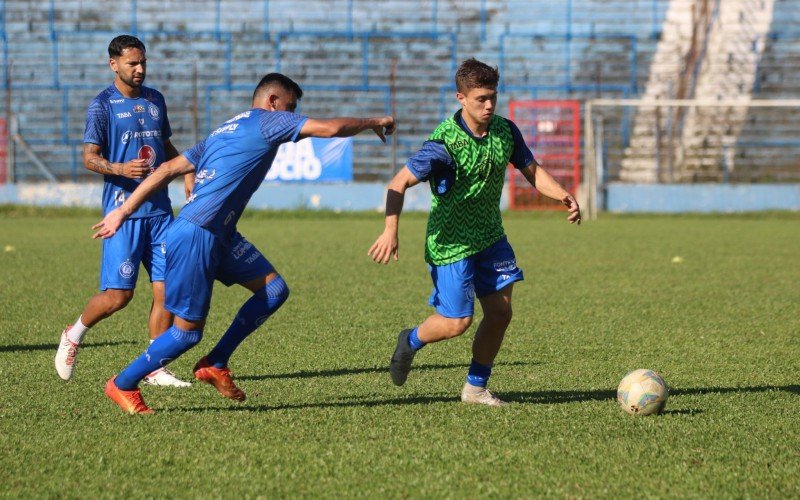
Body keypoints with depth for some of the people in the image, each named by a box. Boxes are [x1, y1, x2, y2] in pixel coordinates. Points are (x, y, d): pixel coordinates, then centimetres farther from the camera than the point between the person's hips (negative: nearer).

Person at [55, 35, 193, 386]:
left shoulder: (155, 100, 15)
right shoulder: (102, 105, -4)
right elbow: (89, 158, -6)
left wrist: (186, 172, 10)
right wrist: (121, 168, -24)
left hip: (160, 209, 6)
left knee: (168, 288, -1)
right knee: (118, 295, -7)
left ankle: (155, 369, 7)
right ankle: (73, 335, 20)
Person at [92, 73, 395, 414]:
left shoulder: (223, 131, 21)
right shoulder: (266, 121, -4)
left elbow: (168, 170, 17)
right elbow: (330, 128, -11)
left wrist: (123, 211, 15)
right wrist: (373, 123, 6)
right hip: (195, 236, -10)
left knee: (274, 290, 5)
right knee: (188, 330, -3)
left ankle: (215, 365, 10)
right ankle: (123, 385, 13)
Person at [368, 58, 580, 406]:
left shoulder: (505, 131, -5)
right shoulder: (445, 143, -24)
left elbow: (531, 171, 6)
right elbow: (399, 183, -22)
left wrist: (563, 196, -12)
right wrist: (390, 231, -32)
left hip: (490, 237, 6)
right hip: (451, 243, -6)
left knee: (500, 312, 3)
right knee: (456, 322, -5)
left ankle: (476, 387, 19)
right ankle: (410, 341, 27)